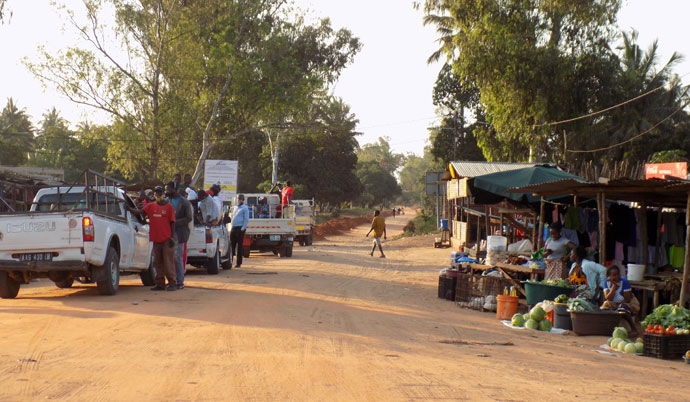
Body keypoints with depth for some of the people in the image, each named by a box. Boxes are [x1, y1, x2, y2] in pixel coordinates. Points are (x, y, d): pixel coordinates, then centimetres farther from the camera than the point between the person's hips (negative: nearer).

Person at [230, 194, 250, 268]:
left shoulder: (245, 208, -2)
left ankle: (238, 263, 0)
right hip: (233, 228, 7)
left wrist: (243, 228, -15)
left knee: (239, 246, -3)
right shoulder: (235, 207, 20)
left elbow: (246, 219, -7)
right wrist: (231, 224, 15)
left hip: (240, 228, -7)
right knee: (232, 245, 4)